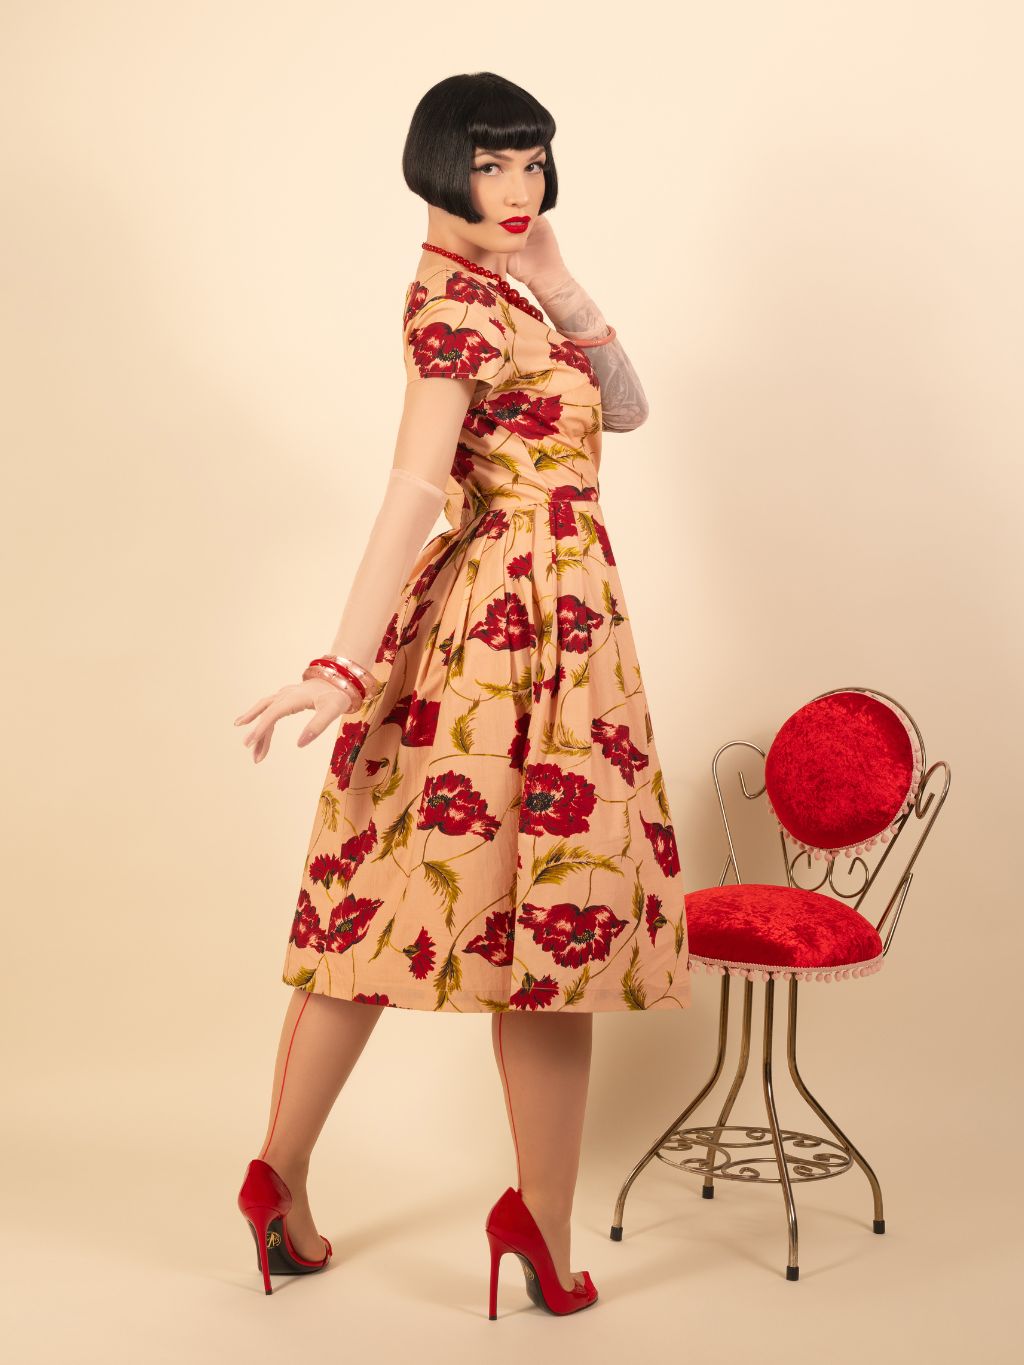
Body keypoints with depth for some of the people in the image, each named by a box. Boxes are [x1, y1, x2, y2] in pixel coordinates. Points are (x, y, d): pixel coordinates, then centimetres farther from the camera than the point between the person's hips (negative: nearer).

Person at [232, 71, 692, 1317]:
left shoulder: (496, 288, 18)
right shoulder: (455, 299, -12)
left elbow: (623, 408, 13)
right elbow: (412, 492, -24)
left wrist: (556, 287, 1)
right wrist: (345, 666, -29)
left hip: (485, 607, 9)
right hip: (532, 615, -9)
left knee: (390, 903, 10)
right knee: (556, 913, -2)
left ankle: (280, 1177, 19)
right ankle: (544, 1232, 9)